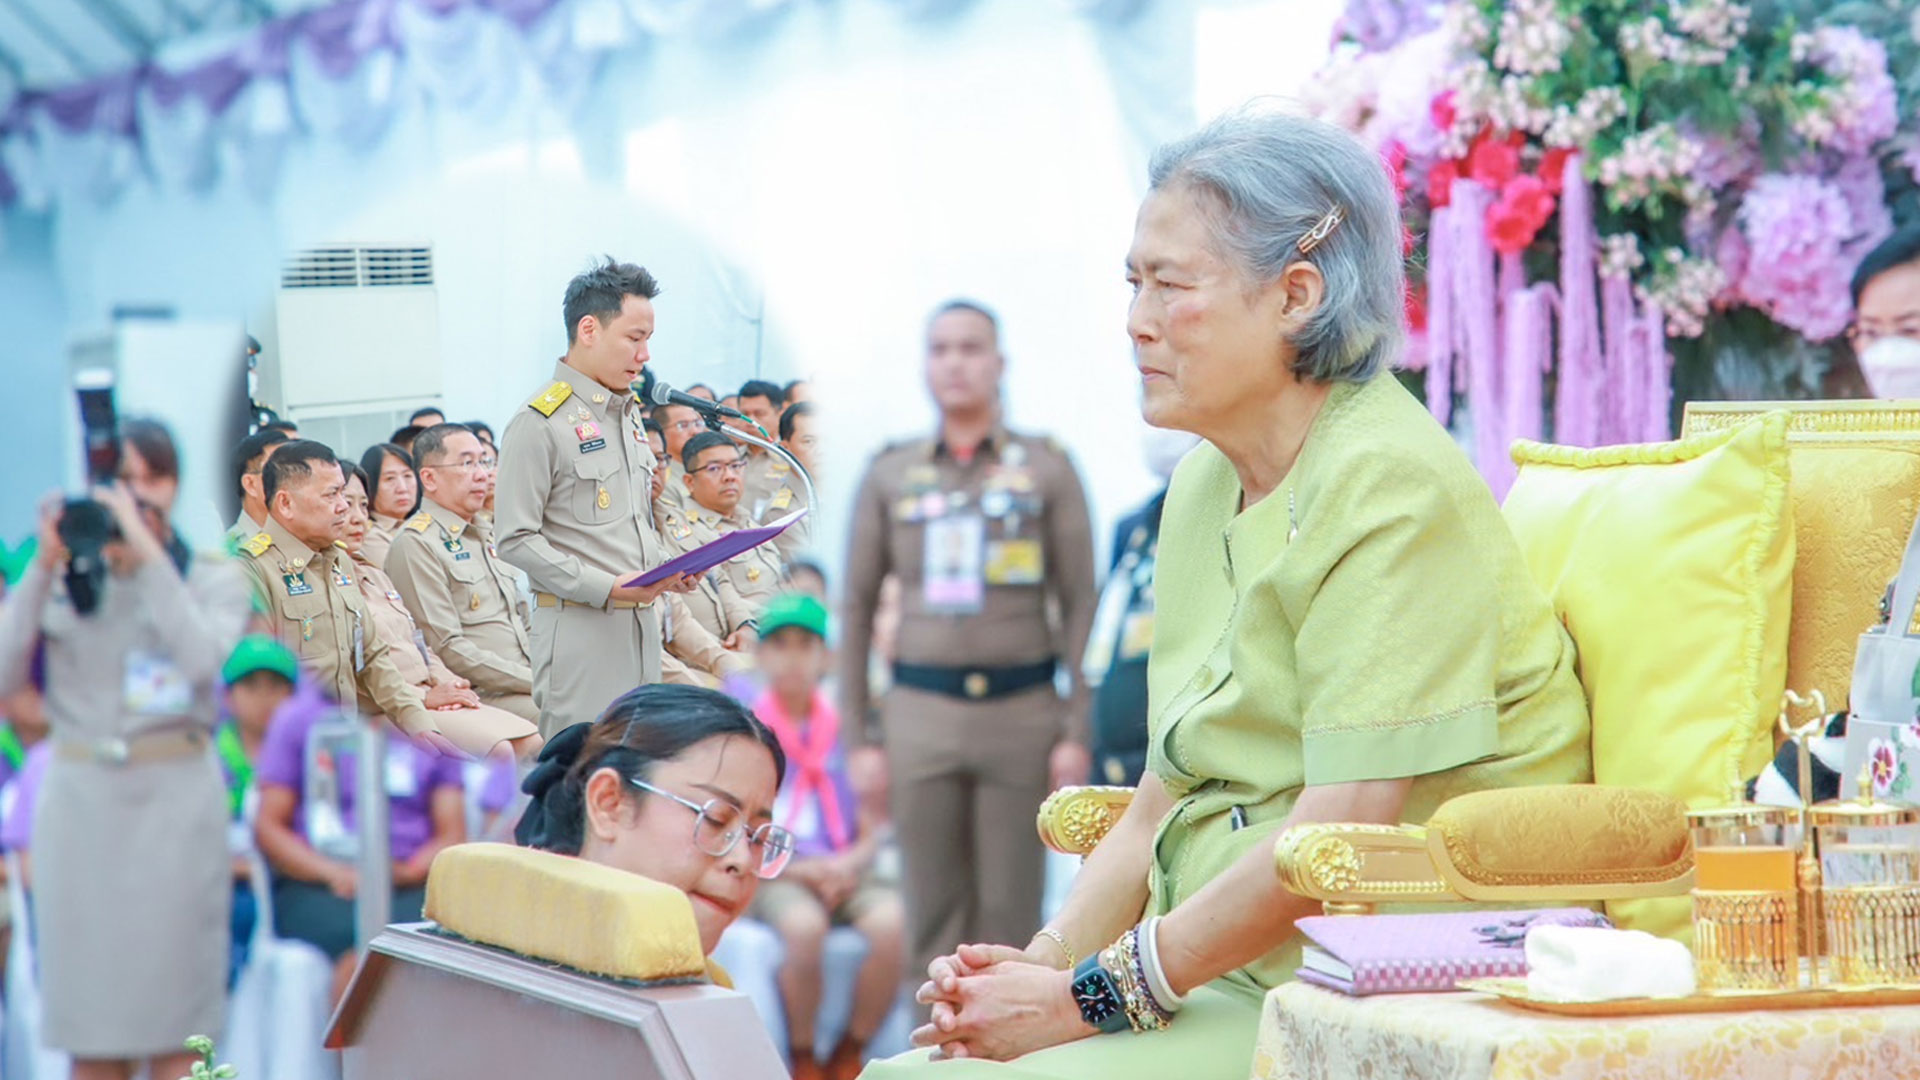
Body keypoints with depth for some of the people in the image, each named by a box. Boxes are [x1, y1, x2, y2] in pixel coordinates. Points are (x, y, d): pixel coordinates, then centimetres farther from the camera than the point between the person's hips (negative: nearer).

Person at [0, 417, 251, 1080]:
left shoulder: (212, 578, 6)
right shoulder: (61, 583, 7)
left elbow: (202, 658, -15)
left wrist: (146, 550, -16)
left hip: (175, 801, -1)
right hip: (78, 799, 1)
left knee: (170, 1019, -2)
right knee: (89, 1026, 3)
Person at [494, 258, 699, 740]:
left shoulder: (629, 413, 16)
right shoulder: (540, 423, -11)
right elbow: (516, 539, -14)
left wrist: (665, 569, 7)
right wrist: (606, 587, -20)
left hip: (641, 622, 8)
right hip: (580, 628, -8)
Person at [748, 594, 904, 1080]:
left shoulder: (842, 729, 11)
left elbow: (871, 830, 12)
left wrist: (850, 863, -10)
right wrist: (800, 870, -12)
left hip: (842, 871, 2)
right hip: (774, 876, -2)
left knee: (889, 921, -30)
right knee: (804, 925, -37)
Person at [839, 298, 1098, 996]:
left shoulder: (1047, 469, 5)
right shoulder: (889, 475, 10)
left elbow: (1080, 605, 3)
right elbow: (856, 608, 11)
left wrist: (1077, 732, -5)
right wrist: (858, 739, 5)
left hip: (1020, 711, -1)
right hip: (921, 713, 1)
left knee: (1010, 911, -1)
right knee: (935, 912, 0)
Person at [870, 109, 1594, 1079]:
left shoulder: (1389, 489, -12)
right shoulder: (1207, 485, 16)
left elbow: (1343, 834, -19)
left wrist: (1093, 996, -17)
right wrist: (1043, 962, -1)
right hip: (1218, 978, 8)